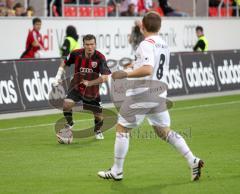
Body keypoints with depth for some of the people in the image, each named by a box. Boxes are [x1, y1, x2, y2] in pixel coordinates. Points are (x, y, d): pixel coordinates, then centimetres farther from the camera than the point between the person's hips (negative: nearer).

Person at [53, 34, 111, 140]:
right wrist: (58, 76, -2)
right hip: (77, 87, 1)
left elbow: (104, 77, -27)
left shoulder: (100, 58, -22)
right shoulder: (76, 54, -15)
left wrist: (89, 83, -29)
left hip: (92, 91, -1)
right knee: (67, 104, -23)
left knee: (98, 115, 5)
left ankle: (98, 130, 41)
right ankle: (69, 123, 8)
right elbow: (64, 63, 6)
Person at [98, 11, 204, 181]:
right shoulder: (164, 46, 12)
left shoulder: (146, 44, -14)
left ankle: (117, 171, 9)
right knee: (164, 131, 14)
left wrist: (125, 74, -22)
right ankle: (193, 160, 1)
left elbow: (147, 70, -28)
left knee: (122, 129, 5)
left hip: (141, 95, -8)